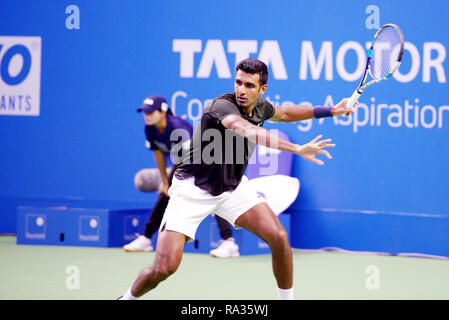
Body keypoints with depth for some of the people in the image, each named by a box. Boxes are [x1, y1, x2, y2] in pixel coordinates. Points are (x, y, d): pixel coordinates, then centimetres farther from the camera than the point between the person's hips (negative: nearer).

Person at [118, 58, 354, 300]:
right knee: (164, 267, -16)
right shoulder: (222, 105, -27)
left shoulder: (260, 107, -2)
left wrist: (330, 111, 23)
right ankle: (128, 297, 14)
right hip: (193, 188, -6)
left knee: (279, 238, -10)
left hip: (232, 188, 7)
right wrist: (297, 149, -60)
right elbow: (251, 131, -48)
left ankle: (287, 298, 10)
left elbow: (283, 113, 24)